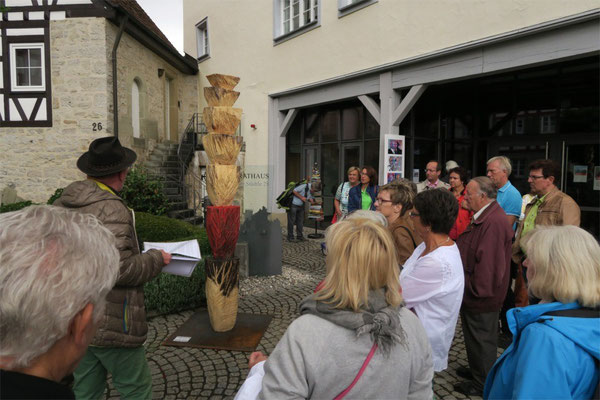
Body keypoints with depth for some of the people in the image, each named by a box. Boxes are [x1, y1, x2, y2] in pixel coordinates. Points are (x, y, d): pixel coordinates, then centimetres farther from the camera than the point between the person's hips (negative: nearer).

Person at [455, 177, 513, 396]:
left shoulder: (493, 222, -27)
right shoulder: (485, 217, 8)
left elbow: (488, 263, -30)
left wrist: (475, 289, -19)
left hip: (481, 296, -10)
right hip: (474, 293, 10)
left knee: (481, 339, 8)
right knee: (475, 336, 24)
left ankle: (483, 384, 25)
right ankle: (476, 370, 42)